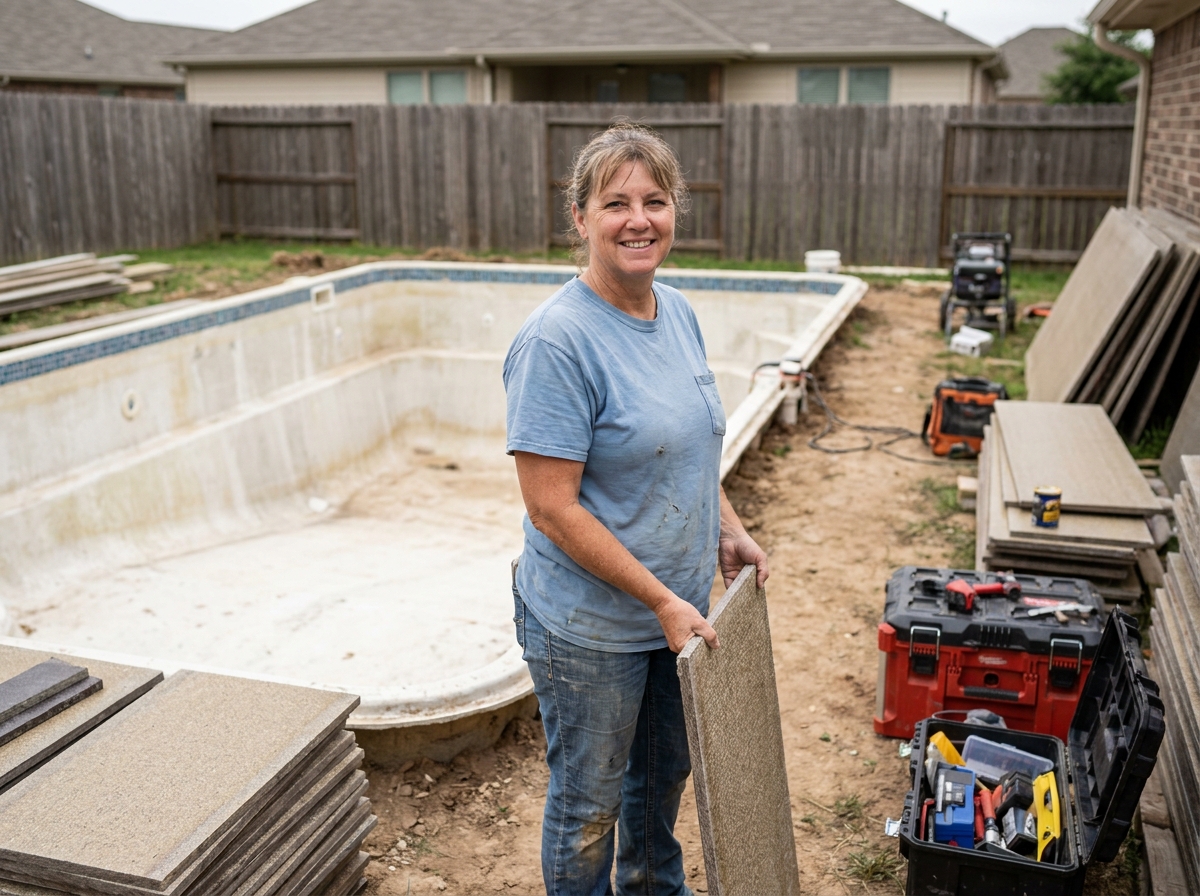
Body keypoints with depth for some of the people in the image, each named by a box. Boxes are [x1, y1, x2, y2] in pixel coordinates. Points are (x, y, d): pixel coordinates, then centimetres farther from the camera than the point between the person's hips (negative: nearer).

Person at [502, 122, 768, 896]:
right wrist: (662, 602, -21)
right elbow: (552, 510, -24)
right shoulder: (558, 340, -23)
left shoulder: (677, 312, 1)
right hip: (589, 626, -8)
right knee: (589, 801, 14)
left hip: (679, 607, 8)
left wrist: (728, 532, 3)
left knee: (665, 774, 27)